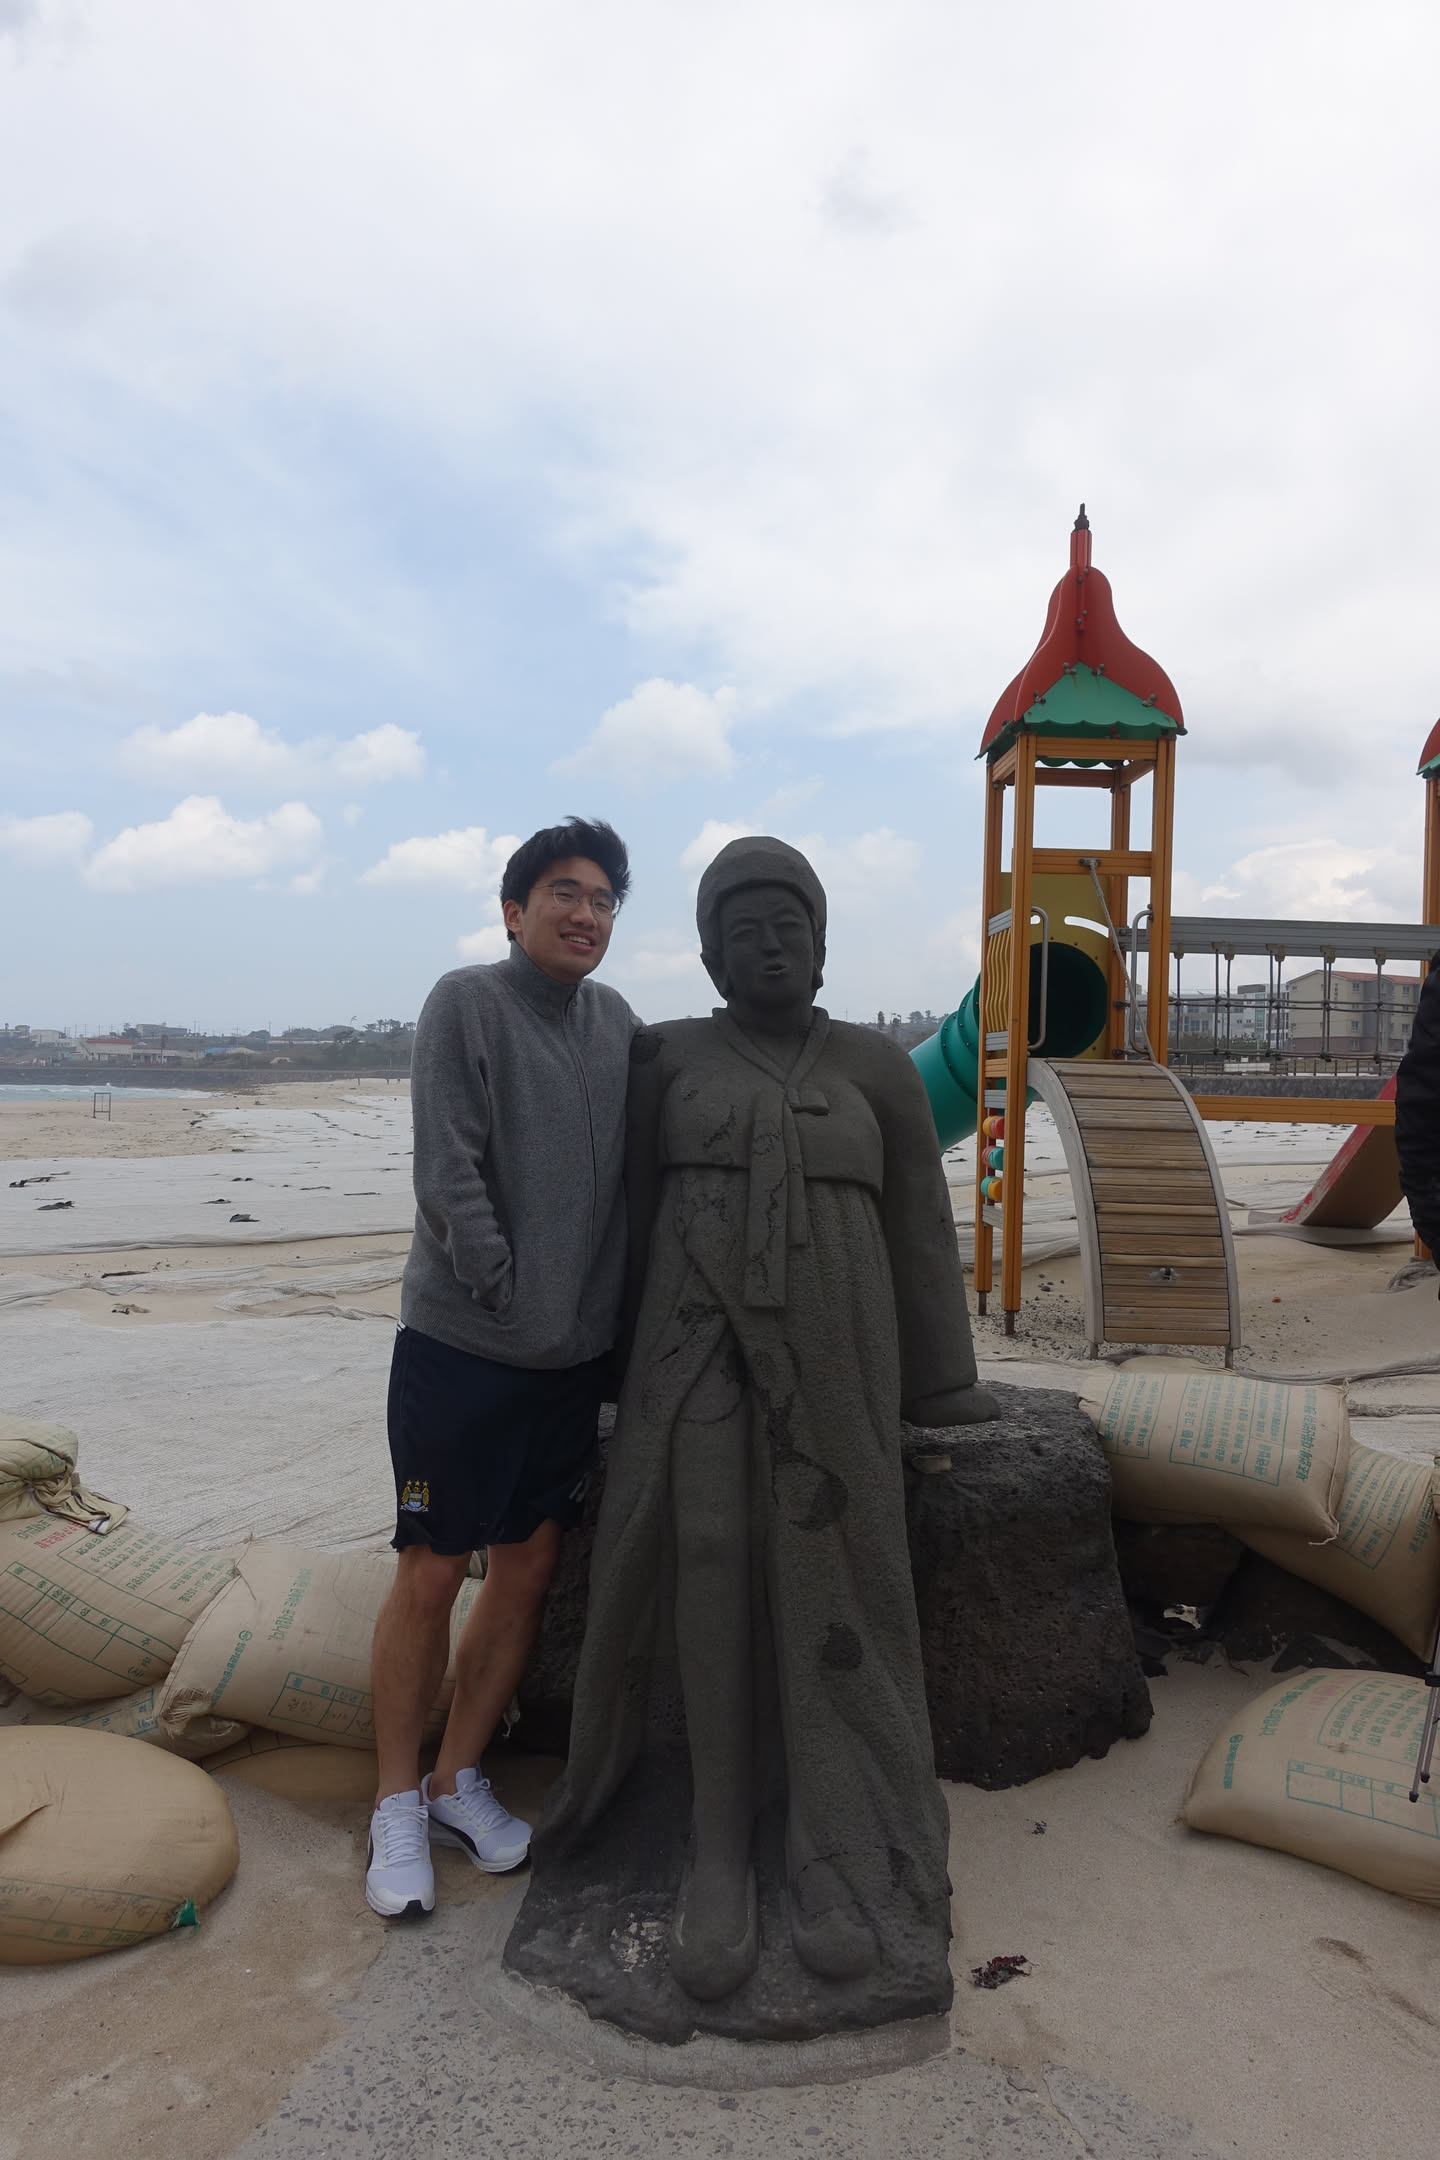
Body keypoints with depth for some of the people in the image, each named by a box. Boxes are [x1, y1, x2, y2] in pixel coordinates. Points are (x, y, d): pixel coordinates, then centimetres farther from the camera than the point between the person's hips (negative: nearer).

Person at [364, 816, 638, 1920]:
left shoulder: (618, 1022, 8)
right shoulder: (466, 1003, -8)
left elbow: (643, 1171, 13)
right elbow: (447, 1177, -14)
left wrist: (609, 1308, 6)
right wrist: (512, 1304, -14)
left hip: (578, 1353, 5)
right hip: (462, 1345, -5)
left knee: (529, 1569, 12)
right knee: (430, 1574, 5)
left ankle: (459, 1780, 31)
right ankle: (398, 1804, 25)